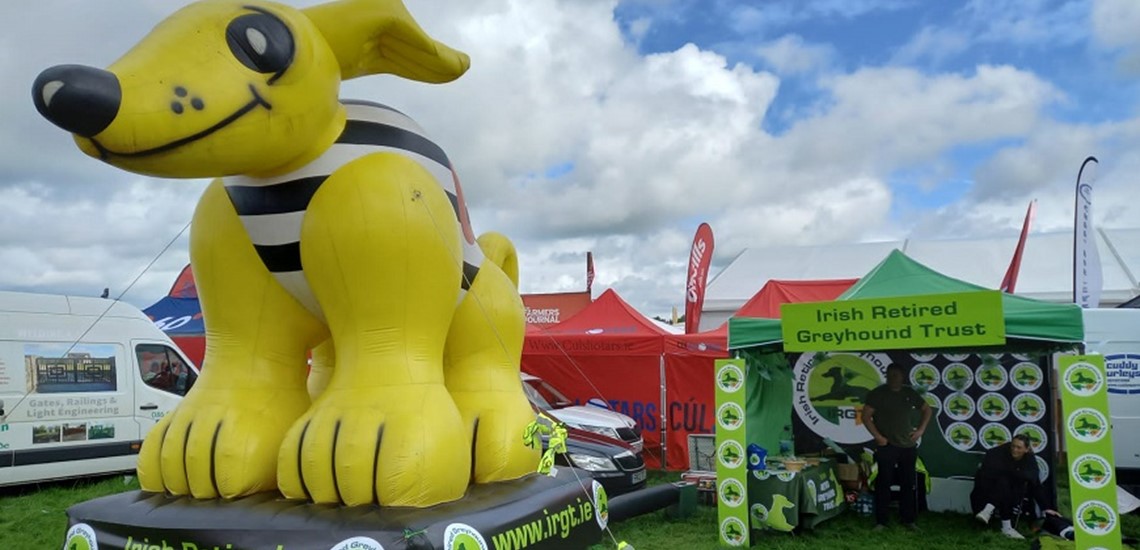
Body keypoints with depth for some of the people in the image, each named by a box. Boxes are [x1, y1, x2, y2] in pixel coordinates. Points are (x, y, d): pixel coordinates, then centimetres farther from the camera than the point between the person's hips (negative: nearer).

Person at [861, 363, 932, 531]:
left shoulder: (909, 393, 7)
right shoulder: (878, 393, -5)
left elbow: (927, 409, 19)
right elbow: (866, 416, -7)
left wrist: (920, 430, 7)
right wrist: (877, 436, -12)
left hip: (908, 446, 4)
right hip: (886, 446, -4)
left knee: (908, 483, 9)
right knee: (884, 484, -3)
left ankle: (908, 519, 19)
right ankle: (881, 521, 3)